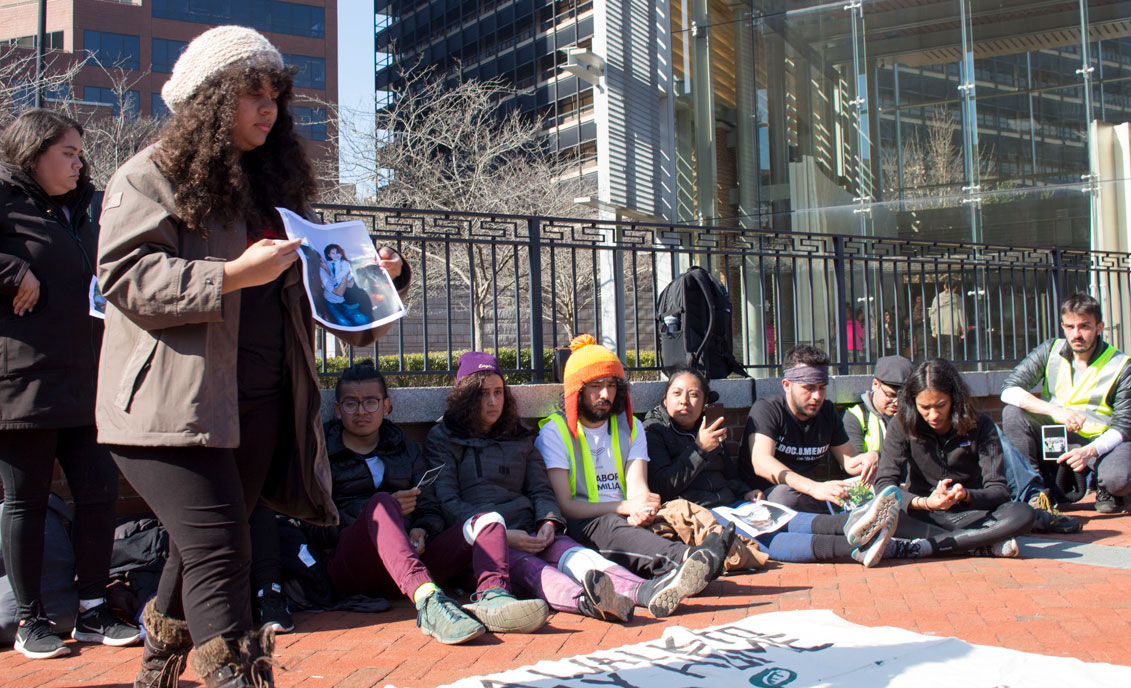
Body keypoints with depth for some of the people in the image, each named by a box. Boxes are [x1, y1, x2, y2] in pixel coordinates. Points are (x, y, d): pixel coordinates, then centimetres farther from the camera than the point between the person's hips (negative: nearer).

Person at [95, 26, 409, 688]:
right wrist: (232, 275, -22)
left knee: (203, 548, 16)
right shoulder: (150, 176, -1)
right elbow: (126, 278, -13)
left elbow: (310, 281, 24)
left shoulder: (277, 184, 19)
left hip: (262, 405, 6)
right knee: (221, 549, -15)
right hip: (175, 405, -6)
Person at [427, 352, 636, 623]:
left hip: (527, 532, 4)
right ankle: (585, 601, -69)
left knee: (573, 554, -31)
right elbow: (447, 503, -2)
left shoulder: (518, 435, 25)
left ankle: (643, 591, -59)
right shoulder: (442, 440, 10)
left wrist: (549, 521, -5)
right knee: (527, 567, -38)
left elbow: (540, 489, 20)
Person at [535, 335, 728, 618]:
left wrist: (642, 511, -23)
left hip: (624, 523, 4)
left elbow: (637, 488, 3)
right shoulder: (554, 432, 4)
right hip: (577, 529, -4)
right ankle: (688, 558, -65)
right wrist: (625, 507, -20)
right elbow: (564, 504, -7)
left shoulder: (630, 427, 18)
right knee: (610, 527, -38)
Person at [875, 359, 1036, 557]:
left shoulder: (980, 426, -4)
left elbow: (999, 490, -9)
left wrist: (965, 495, -32)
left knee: (1024, 514, -29)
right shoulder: (901, 429, -5)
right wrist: (924, 502, -33)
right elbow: (884, 483, -14)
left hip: (968, 515, 0)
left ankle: (919, 547, -32)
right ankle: (983, 546, -28)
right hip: (923, 517, 0)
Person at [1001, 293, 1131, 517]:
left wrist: (1089, 451, -30)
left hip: (1101, 442, -2)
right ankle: (1035, 489, -18)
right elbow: (1008, 389, -12)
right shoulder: (1050, 351, -2)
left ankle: (1107, 490, 4)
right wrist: (1055, 410, -26)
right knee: (1012, 413, -22)